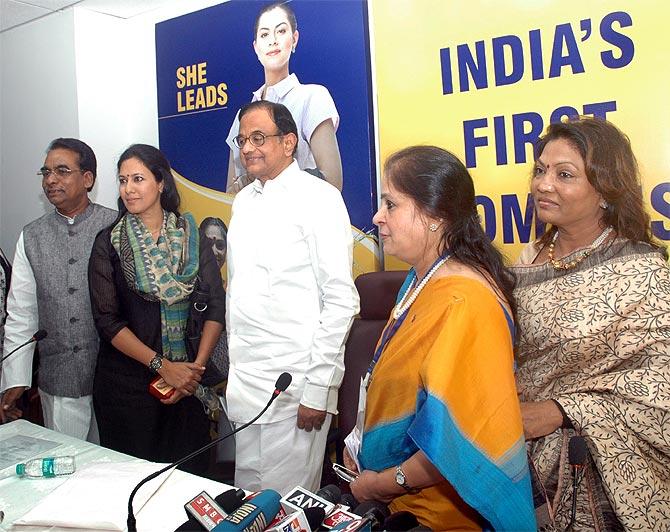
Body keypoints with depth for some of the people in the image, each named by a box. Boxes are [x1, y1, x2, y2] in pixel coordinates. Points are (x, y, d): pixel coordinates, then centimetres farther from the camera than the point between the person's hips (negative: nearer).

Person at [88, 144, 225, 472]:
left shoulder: (191, 235, 2)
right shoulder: (108, 243, 0)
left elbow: (216, 304, -1)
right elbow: (106, 320, -6)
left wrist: (197, 367, -11)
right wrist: (162, 366, -14)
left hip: (187, 380, 1)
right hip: (126, 380, -1)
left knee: (189, 470, 8)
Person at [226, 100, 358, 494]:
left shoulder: (318, 198, -9)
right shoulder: (243, 201, 12)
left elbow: (342, 300, -12)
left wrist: (318, 388, -14)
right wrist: (233, 365, 14)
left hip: (292, 381, -6)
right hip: (243, 377, 7)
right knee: (247, 495, 16)